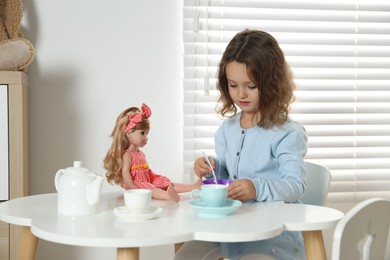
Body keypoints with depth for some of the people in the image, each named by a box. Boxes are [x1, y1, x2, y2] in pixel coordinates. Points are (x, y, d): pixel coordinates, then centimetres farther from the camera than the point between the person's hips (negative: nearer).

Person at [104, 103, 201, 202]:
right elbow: (125, 172, -19)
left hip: (149, 181, 10)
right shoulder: (127, 155, -9)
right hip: (138, 184, -10)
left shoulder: (141, 153, 20)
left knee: (168, 184, -3)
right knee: (150, 189, -36)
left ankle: (193, 186, -15)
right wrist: (131, 188, -29)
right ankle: (168, 195, -65)